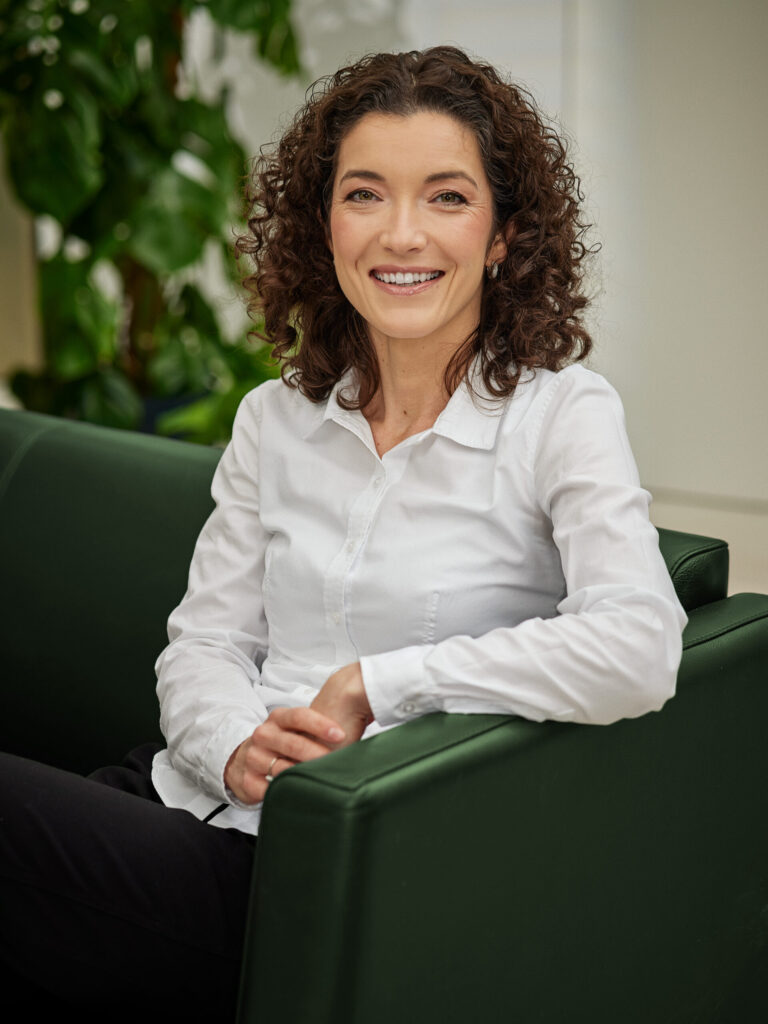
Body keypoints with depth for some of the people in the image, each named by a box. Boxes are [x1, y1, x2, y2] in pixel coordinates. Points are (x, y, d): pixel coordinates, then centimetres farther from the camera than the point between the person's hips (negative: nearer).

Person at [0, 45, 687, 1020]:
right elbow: (201, 644, 11)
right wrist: (238, 745, -12)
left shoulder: (561, 415, -4)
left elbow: (639, 650, -20)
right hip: (209, 800, 5)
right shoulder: (274, 418, 12)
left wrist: (373, 681, -15)